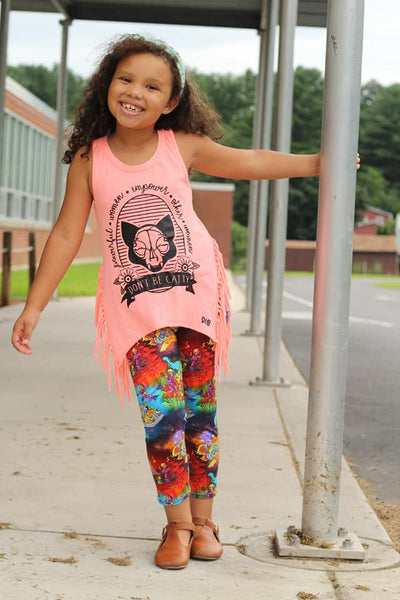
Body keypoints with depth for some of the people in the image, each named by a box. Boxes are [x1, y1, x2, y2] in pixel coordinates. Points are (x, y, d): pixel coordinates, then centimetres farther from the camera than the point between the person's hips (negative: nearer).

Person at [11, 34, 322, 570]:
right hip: (137, 306, -1)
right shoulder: (89, 159, -5)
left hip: (198, 292, 1)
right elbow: (67, 235, -2)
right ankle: (178, 525, 6)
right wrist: (34, 306, -3)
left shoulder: (183, 147, -3)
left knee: (200, 414, 6)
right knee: (161, 415, -11)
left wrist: (321, 162, 13)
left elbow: (254, 163, 9)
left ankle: (203, 521, 20)